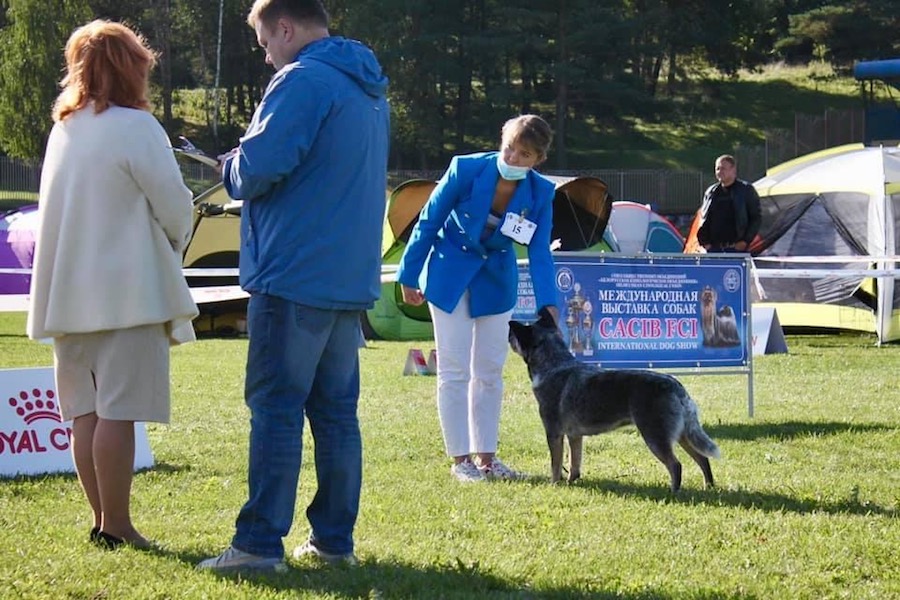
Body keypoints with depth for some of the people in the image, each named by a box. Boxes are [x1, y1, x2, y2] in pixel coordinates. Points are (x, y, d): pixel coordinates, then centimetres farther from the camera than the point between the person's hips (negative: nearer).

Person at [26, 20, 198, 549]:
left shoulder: (65, 130, 12)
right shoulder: (135, 128, -9)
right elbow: (174, 206, -8)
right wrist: (174, 244, 14)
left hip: (69, 295, 7)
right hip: (126, 292, -7)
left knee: (85, 411, 8)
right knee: (118, 412, -6)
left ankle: (103, 519, 12)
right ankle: (116, 525, -5)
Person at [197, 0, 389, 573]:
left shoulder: (303, 81, -12)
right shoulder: (370, 90, 18)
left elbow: (258, 167, -21)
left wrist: (231, 167, 2)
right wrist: (245, 168, 20)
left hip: (294, 278, -9)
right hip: (351, 279, 9)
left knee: (275, 408, -6)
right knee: (336, 411, 10)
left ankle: (260, 543, -7)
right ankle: (334, 538, 13)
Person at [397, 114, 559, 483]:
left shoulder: (541, 194, -15)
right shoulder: (466, 170, -24)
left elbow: (539, 254, -12)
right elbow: (428, 223, -14)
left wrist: (548, 306, -24)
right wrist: (409, 277, -9)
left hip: (496, 280, 4)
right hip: (450, 274, -3)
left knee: (490, 370, 9)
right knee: (454, 369, -2)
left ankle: (486, 456, 17)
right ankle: (460, 458, 4)